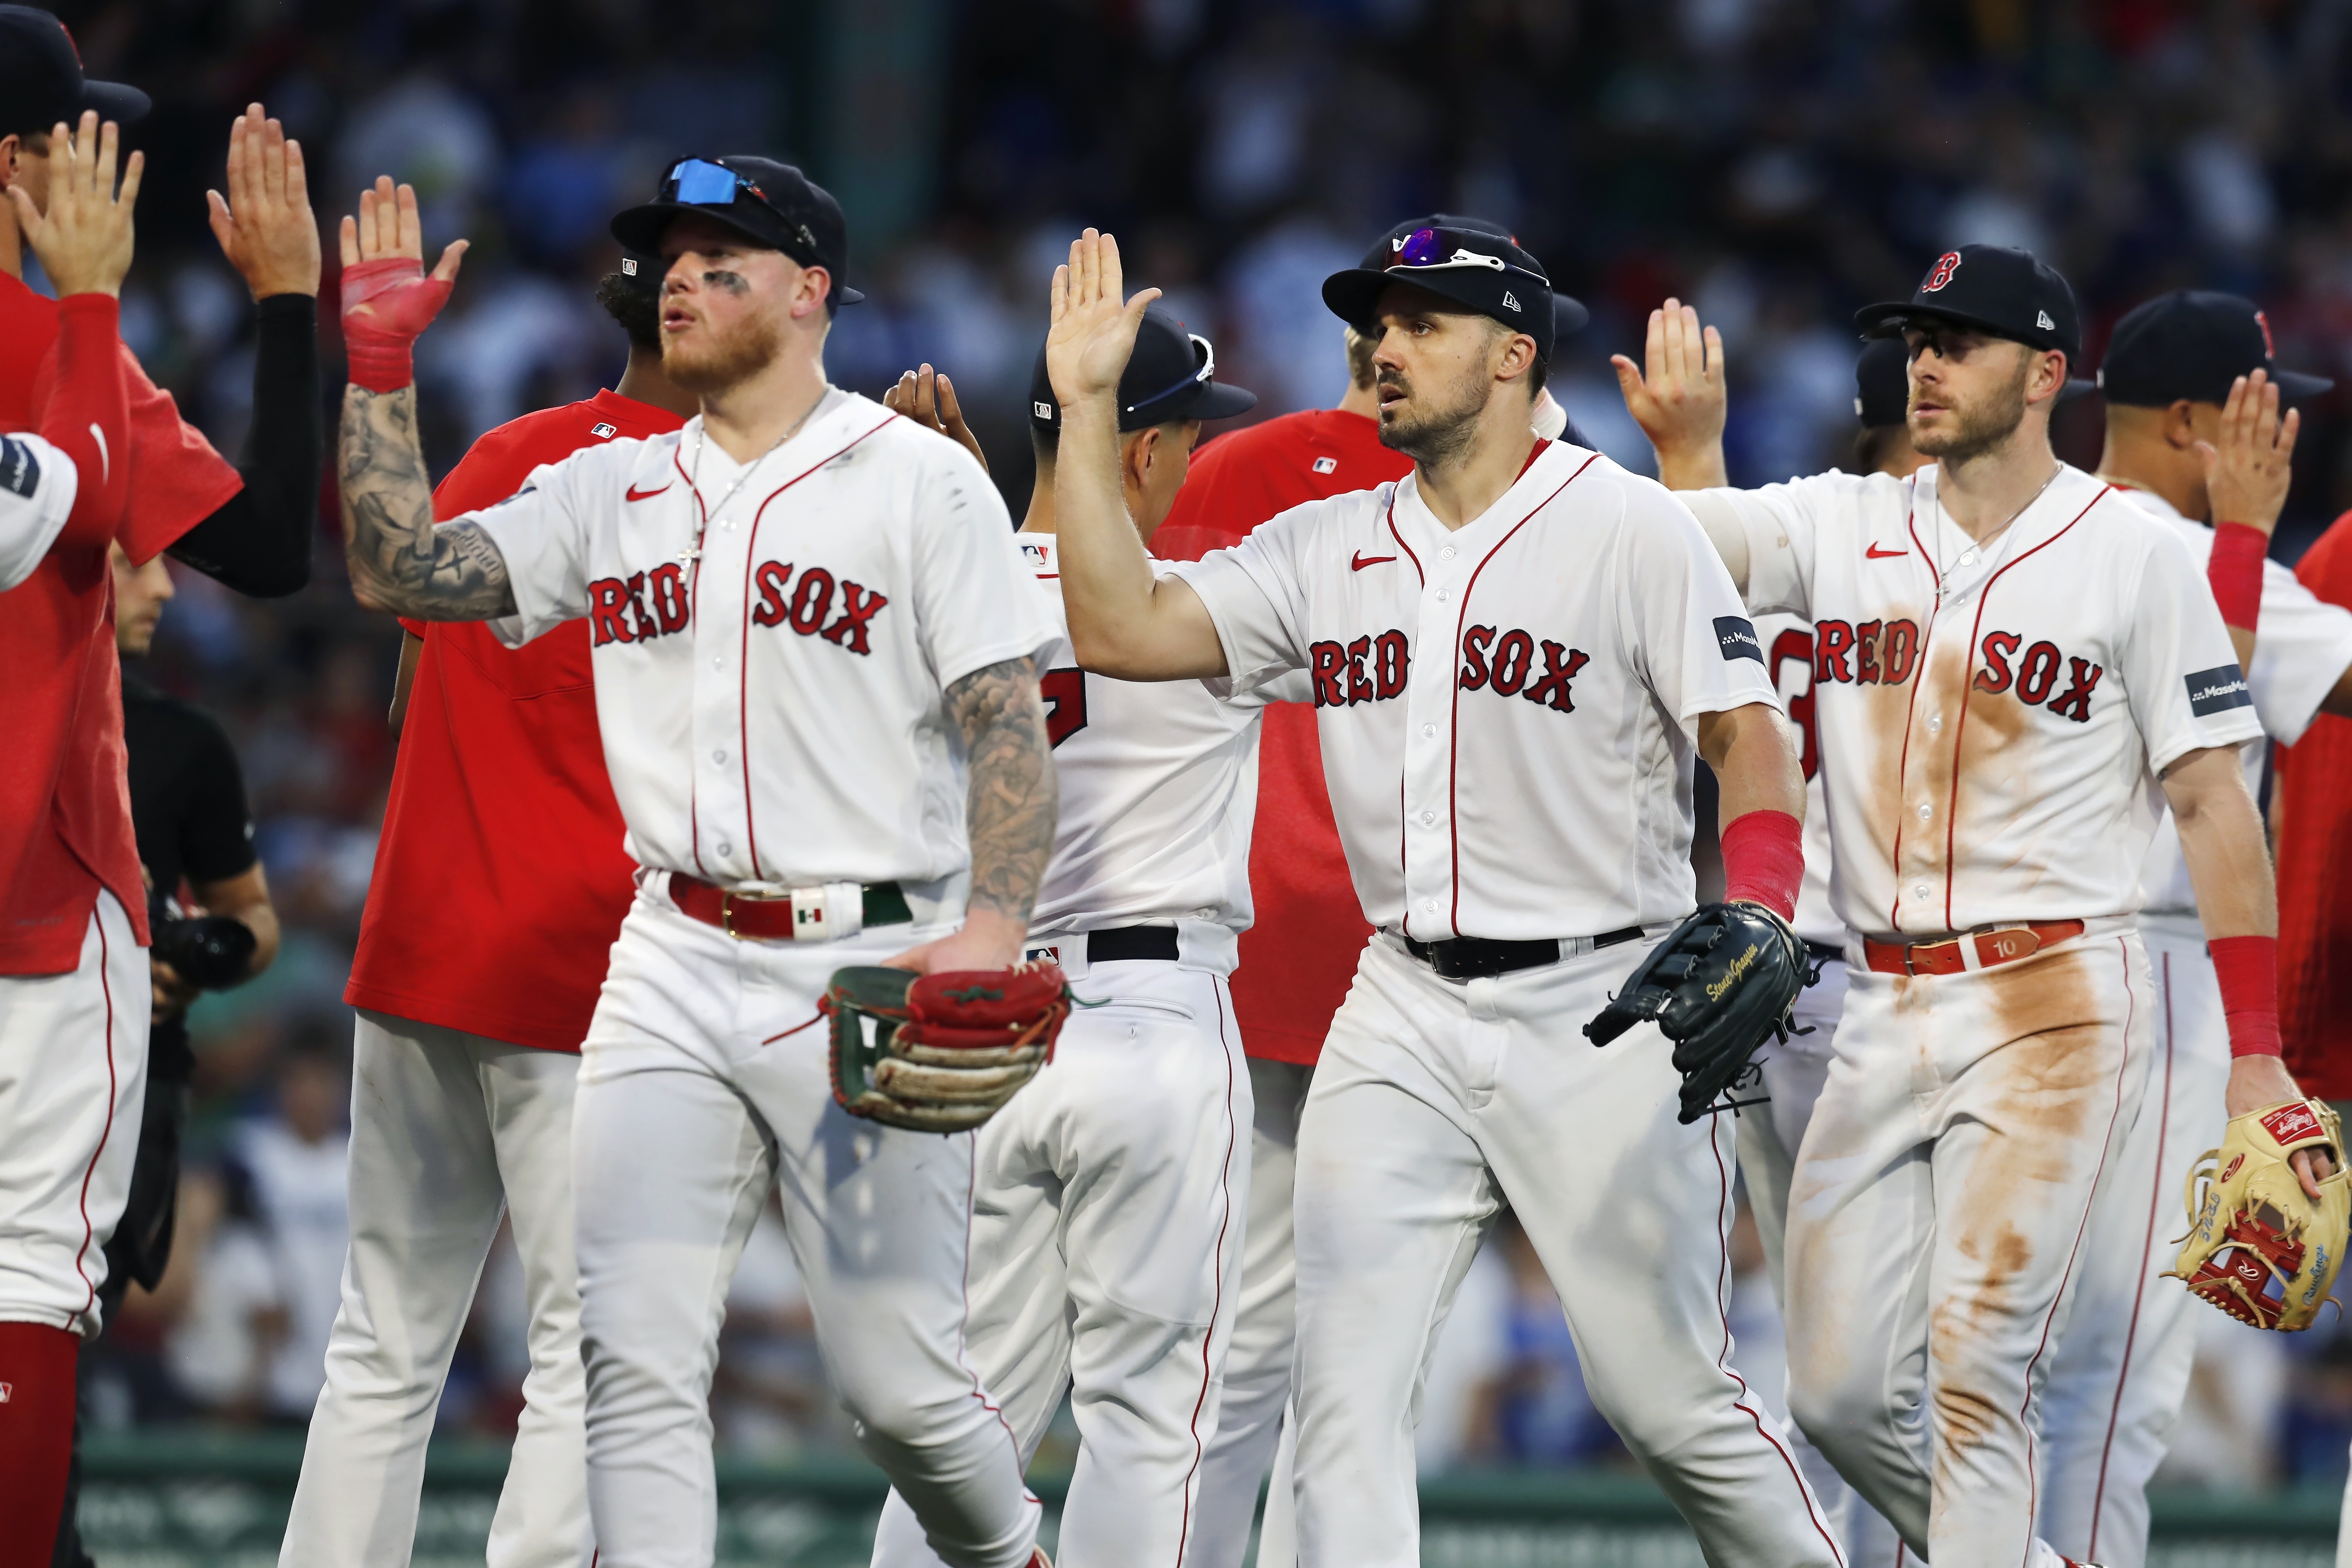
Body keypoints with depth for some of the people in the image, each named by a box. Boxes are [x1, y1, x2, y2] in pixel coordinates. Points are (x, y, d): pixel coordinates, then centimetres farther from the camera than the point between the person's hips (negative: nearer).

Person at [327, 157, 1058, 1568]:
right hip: (677, 965, 5)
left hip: (871, 970, -4)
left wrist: (993, 923, -22)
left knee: (899, 1374, -5)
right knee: (637, 1355, -6)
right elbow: (405, 573, 7)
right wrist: (379, 361, 2)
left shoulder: (920, 481, -1)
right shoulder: (613, 492, 14)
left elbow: (1011, 723, -6)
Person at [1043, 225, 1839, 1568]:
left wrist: (1754, 916, -26)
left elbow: (1748, 734, -9)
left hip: (1601, 1010, -5)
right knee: (1346, 1386, -5)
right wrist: (1086, 403, 1)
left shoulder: (1629, 528, -4)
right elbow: (1124, 628, 2)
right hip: (1405, 1015, 5)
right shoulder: (1327, 549, 10)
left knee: (1665, 1395, -1)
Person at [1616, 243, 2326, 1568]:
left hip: (2054, 1004, -5)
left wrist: (2258, 1058, -7)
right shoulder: (1842, 526, 11)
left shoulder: (2136, 555, -2)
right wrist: (1685, 447, -22)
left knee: (1978, 1365, -14)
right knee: (1843, 1392, 4)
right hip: (1887, 1007, 5)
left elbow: (2215, 803, -3)